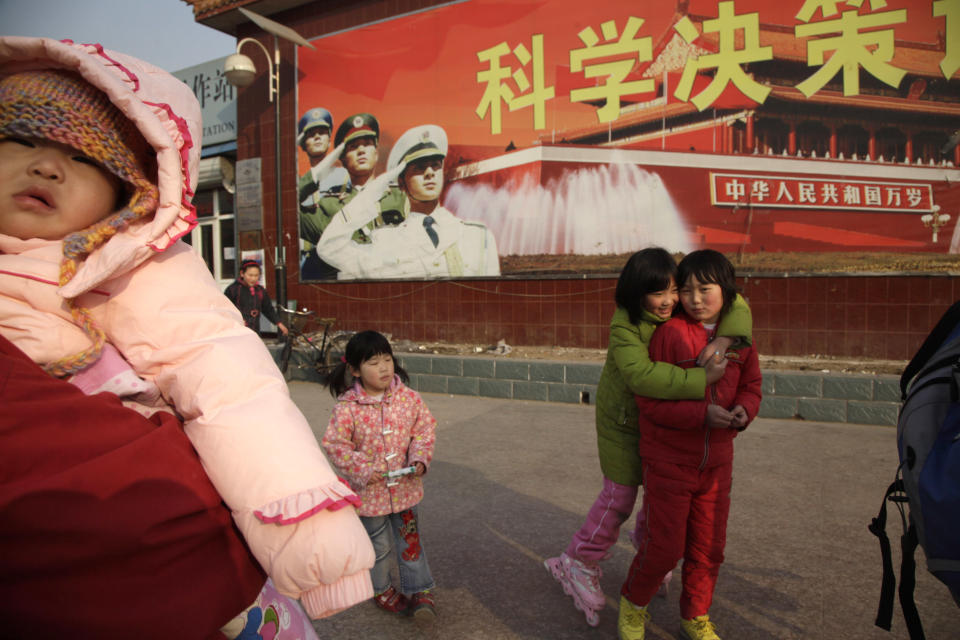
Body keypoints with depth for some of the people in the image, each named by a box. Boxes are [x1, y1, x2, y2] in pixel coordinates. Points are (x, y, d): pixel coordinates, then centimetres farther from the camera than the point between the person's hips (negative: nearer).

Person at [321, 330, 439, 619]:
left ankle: (419, 590, 30)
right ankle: (382, 590, 40)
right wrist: (362, 470, -20)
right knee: (378, 545, 17)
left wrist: (419, 458, -14)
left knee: (410, 540, 14)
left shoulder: (408, 397, -9)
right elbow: (334, 444, -13)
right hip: (370, 491, -2)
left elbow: (425, 428, 0)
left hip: (405, 487, 2)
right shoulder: (347, 407, -17)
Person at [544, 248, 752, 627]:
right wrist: (702, 379, -45)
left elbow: (735, 306, -12)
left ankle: (647, 543, 47)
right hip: (624, 421, -5)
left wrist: (724, 339, -33)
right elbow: (642, 375, -43)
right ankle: (580, 565, 21)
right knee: (619, 496, 0)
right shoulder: (624, 326, -29)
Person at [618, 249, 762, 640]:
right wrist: (702, 414, -24)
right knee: (665, 546, 1)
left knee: (708, 548, 15)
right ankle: (633, 602, 30)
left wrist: (744, 410, -11)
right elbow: (649, 399, -14)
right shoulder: (669, 333, -12)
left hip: (717, 464, 5)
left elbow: (751, 385, 12)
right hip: (669, 462, -5)